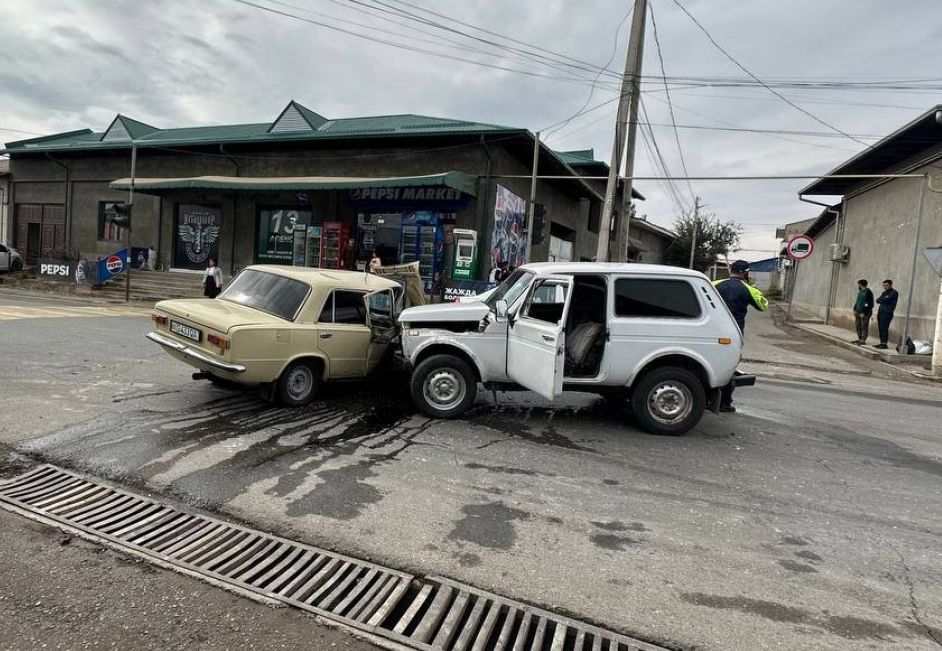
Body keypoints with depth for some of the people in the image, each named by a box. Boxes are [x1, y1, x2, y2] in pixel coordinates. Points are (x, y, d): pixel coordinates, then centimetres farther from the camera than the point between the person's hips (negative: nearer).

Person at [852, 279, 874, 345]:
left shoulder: (868, 292, -14)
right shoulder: (860, 292, 14)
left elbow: (868, 304, -18)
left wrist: (864, 313, -20)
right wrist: (855, 309, 12)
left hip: (865, 313, -9)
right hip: (858, 312, 9)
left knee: (864, 327, -4)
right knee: (858, 326, 13)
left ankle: (863, 340, -1)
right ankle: (859, 339, 22)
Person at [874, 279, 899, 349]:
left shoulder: (894, 293, -5)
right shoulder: (884, 292, 20)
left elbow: (885, 300, -16)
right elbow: (878, 300, 10)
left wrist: (880, 300, 2)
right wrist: (882, 300, -8)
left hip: (887, 312, -8)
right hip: (881, 312, 8)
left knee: (884, 328, -11)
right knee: (880, 328, 6)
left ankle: (884, 344, -11)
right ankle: (881, 343, 9)